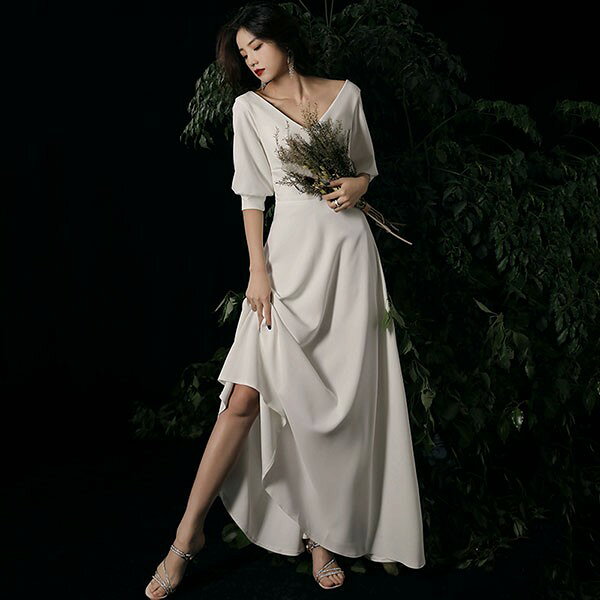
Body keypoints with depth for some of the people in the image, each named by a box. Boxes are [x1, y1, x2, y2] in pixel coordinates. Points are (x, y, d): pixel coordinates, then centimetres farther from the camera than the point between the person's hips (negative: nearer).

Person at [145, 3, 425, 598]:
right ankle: (189, 531, 5)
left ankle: (323, 534, 16)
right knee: (246, 393, -8)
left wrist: (356, 186, -4)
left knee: (340, 398, 1)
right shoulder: (250, 107, 7)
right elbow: (252, 194, 3)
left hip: (349, 250, 2)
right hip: (290, 251, -1)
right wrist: (258, 270, -6)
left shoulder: (346, 94, 11)